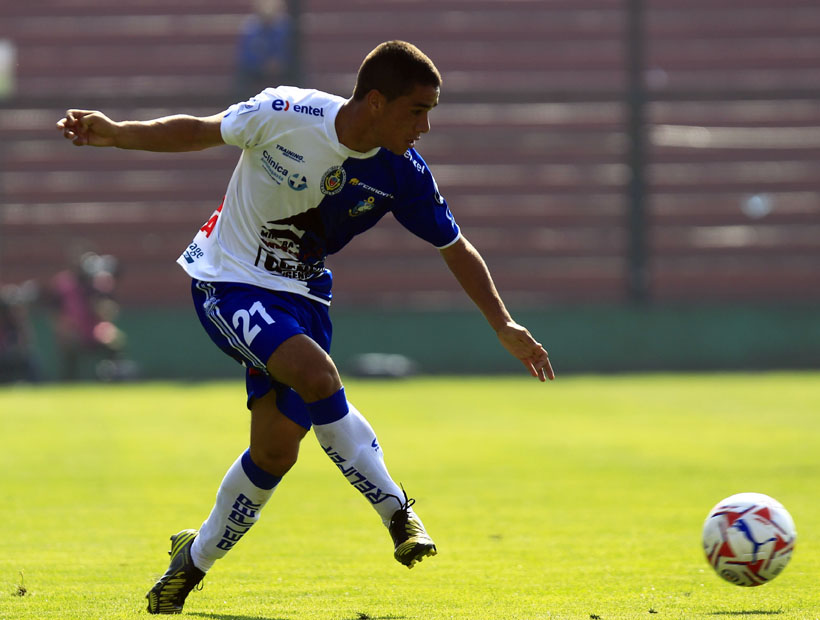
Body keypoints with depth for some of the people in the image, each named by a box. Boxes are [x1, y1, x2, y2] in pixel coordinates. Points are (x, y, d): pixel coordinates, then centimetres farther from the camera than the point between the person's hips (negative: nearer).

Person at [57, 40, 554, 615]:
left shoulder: (403, 173, -9)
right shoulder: (286, 114, -21)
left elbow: (456, 248, 3)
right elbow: (201, 131, -7)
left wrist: (503, 325, -1)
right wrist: (115, 133, -17)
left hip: (301, 295, 5)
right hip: (228, 281, -5)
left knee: (278, 448, -5)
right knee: (317, 374, -29)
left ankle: (196, 558, 18)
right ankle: (398, 512, -17)